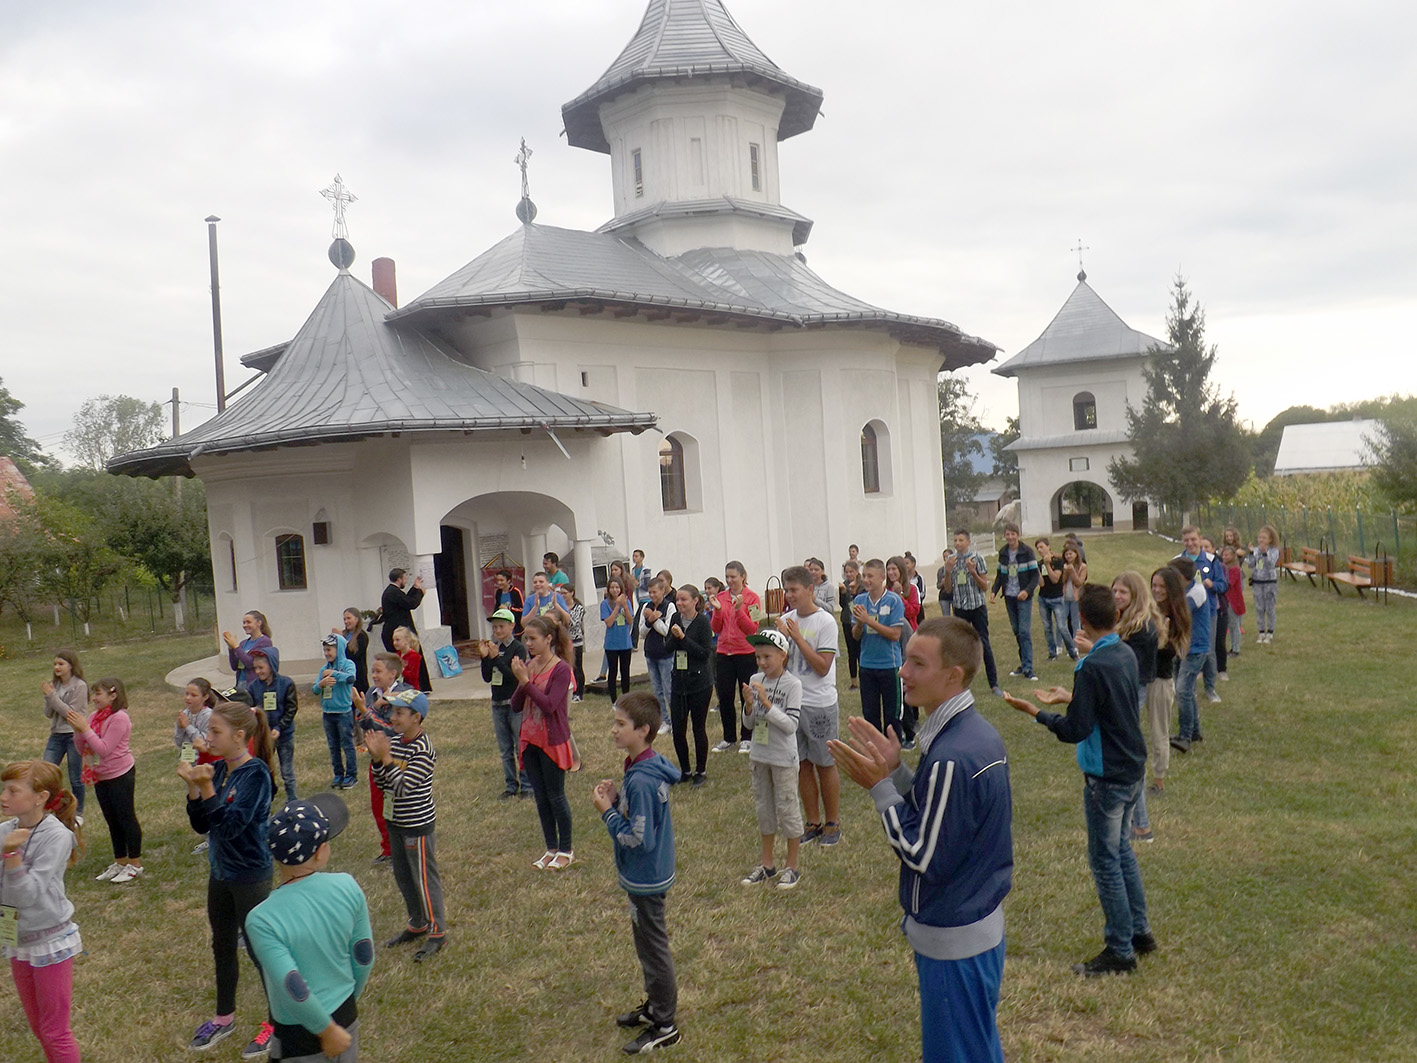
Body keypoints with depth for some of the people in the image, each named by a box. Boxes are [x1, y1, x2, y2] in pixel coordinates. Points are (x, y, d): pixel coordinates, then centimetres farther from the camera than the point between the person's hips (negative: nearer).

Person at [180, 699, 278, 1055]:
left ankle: (276, 1022, 25)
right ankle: (224, 1017, 41)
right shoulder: (218, 769, -2)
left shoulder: (255, 773, -22)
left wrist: (207, 788, -32)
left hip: (251, 875, -7)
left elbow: (230, 826, -27)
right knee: (222, 946, 22)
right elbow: (201, 826, 1)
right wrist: (193, 788, -13)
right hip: (220, 872, 8)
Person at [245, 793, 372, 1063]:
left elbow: (295, 990, -24)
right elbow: (365, 957, -3)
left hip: (300, 1037, -3)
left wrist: (328, 1031, -8)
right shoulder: (347, 887, -15)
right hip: (347, 1016, 4)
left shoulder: (262, 919, -25)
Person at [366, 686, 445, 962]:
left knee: (424, 879, 3)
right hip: (396, 822, 8)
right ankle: (417, 924, 37)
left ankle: (437, 932, 17)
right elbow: (382, 783, 5)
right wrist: (376, 757, -10)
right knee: (403, 877, 20)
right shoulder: (393, 740, 2)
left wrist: (386, 757, -26)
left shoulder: (423, 749, -22)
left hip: (418, 825, -8)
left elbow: (403, 787, -26)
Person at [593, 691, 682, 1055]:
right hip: (646, 875, 10)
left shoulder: (641, 780, -30)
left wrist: (607, 811, -20)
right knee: (648, 943, 24)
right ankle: (655, 1005, 41)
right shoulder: (648, 767, 0)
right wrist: (616, 799, -4)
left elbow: (637, 837, -28)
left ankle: (664, 1026, 22)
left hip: (646, 880, -10)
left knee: (653, 947, 6)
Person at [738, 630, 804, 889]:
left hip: (783, 758, -5)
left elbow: (791, 725, -20)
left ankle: (792, 868, 19)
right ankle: (767, 865, 29)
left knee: (787, 809, 5)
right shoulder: (755, 681, 1)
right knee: (764, 809, 15)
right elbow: (750, 723, 5)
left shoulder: (792, 684, -14)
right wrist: (748, 704, -15)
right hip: (759, 755, 6)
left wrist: (767, 703, -26)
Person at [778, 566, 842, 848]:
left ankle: (832, 823, 21)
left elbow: (822, 667, -17)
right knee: (802, 764, 12)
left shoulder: (825, 622, -12)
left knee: (825, 764, 6)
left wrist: (797, 637, -18)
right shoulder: (785, 620, 4)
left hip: (820, 705, -5)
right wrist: (782, 636, -11)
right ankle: (813, 822, 24)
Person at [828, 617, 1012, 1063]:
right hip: (981, 922, 9)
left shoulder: (952, 756, -29)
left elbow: (925, 857, -24)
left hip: (954, 940, -9)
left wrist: (880, 787, -18)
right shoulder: (977, 730, 1)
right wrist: (896, 771, -2)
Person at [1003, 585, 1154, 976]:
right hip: (1135, 768, 9)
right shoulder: (1126, 655, 1)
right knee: (1122, 850, 22)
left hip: (1107, 778, -9)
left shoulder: (1091, 667, -24)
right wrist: (1069, 698, 20)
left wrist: (1036, 712, -11)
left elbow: (1076, 731, -22)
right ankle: (1140, 931, 32)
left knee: (1106, 862, 3)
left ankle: (1120, 951, 13)